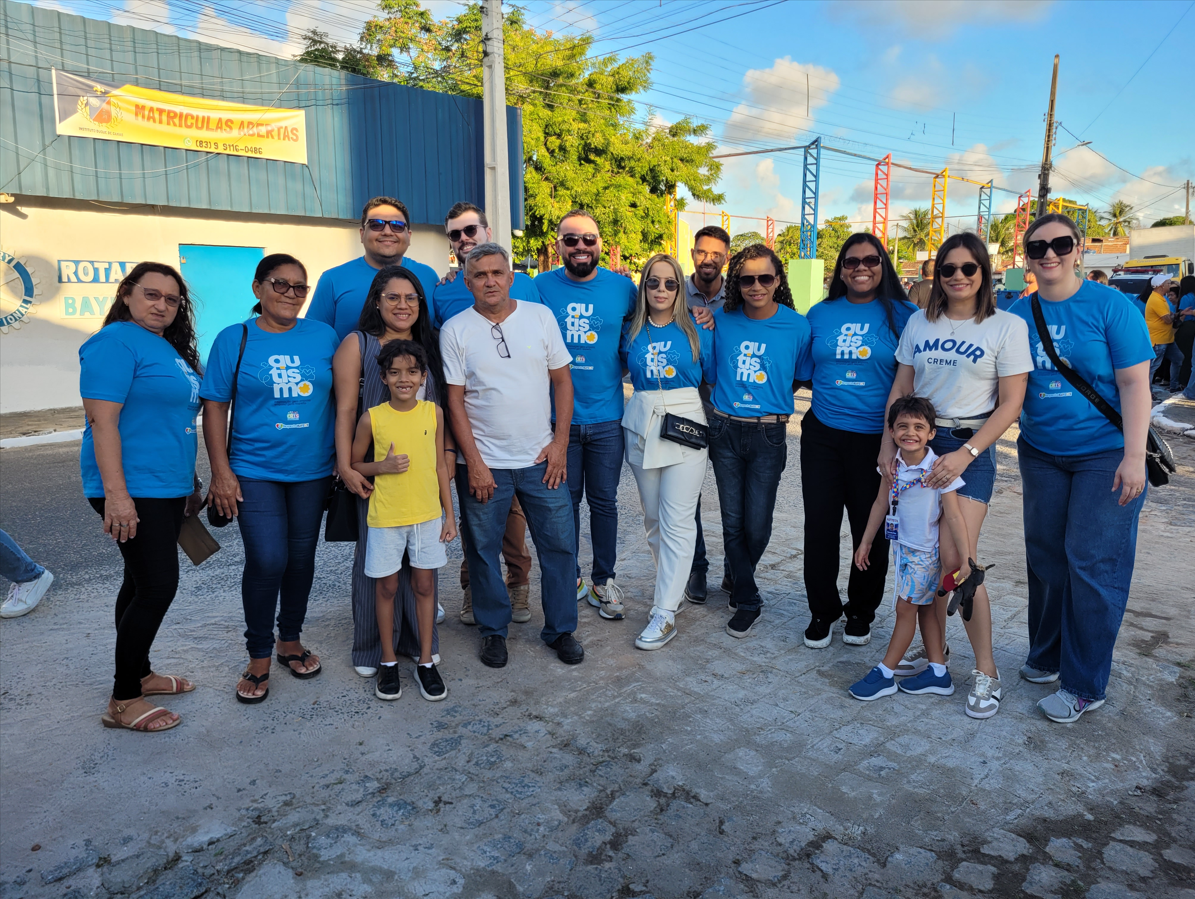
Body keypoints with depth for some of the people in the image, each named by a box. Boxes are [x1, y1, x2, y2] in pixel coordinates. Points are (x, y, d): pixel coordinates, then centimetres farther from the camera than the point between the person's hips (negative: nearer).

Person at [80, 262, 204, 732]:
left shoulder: (170, 348, 15)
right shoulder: (116, 342, -12)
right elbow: (102, 420, -19)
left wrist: (190, 480, 24)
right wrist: (115, 493, -24)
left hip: (167, 488, 9)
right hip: (133, 490, -9)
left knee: (144, 584, 17)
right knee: (158, 586, -8)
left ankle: (138, 673, 30)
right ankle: (123, 701, 5)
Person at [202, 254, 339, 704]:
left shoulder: (323, 336, 3)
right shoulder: (234, 339, -2)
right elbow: (215, 406, -2)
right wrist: (221, 471, -8)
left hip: (311, 470, 3)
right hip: (254, 471, -3)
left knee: (301, 557, 12)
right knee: (267, 561, -10)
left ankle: (290, 640, 32)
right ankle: (259, 658, 10)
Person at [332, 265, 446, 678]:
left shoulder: (429, 346, 12)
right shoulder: (357, 345, -1)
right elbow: (345, 410, -7)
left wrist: (448, 451, 5)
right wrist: (346, 466, -13)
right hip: (376, 470, -4)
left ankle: (420, 640, 25)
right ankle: (372, 647, 19)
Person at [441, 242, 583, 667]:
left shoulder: (541, 316, 3)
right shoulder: (455, 330, -2)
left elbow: (562, 380, 6)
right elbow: (454, 401, -3)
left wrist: (560, 442, -1)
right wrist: (474, 463, -9)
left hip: (541, 458, 2)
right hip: (483, 463, -1)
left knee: (559, 545, 6)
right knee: (483, 551, 9)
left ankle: (561, 629, 24)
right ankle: (493, 630, 28)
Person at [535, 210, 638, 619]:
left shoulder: (623, 287, -1)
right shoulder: (541, 287, -1)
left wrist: (620, 368, 1)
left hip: (606, 418, 0)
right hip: (558, 416, 0)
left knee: (604, 502, 10)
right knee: (564, 500, 11)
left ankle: (603, 580, 26)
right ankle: (568, 578, 28)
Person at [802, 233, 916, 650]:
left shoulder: (902, 315, 0)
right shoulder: (820, 314, 7)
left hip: (877, 440, -2)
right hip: (822, 436, 2)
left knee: (872, 530, 8)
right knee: (819, 526, 5)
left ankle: (860, 612, 29)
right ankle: (822, 611, 24)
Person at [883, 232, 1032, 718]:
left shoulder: (1007, 326, -2)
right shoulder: (919, 322, 9)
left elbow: (1010, 405, -6)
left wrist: (965, 454, -15)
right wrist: (888, 444, 1)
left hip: (970, 447, -4)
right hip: (918, 442, 4)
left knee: (956, 558, -12)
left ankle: (986, 669, 4)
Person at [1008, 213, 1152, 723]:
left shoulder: (1109, 306, -8)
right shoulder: (1019, 313, 4)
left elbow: (1134, 383, -11)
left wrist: (1134, 456, -17)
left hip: (1105, 455, -4)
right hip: (1042, 453, 4)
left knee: (1092, 563, -2)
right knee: (1045, 557, 12)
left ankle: (1084, 685, 10)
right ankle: (1046, 657, 30)